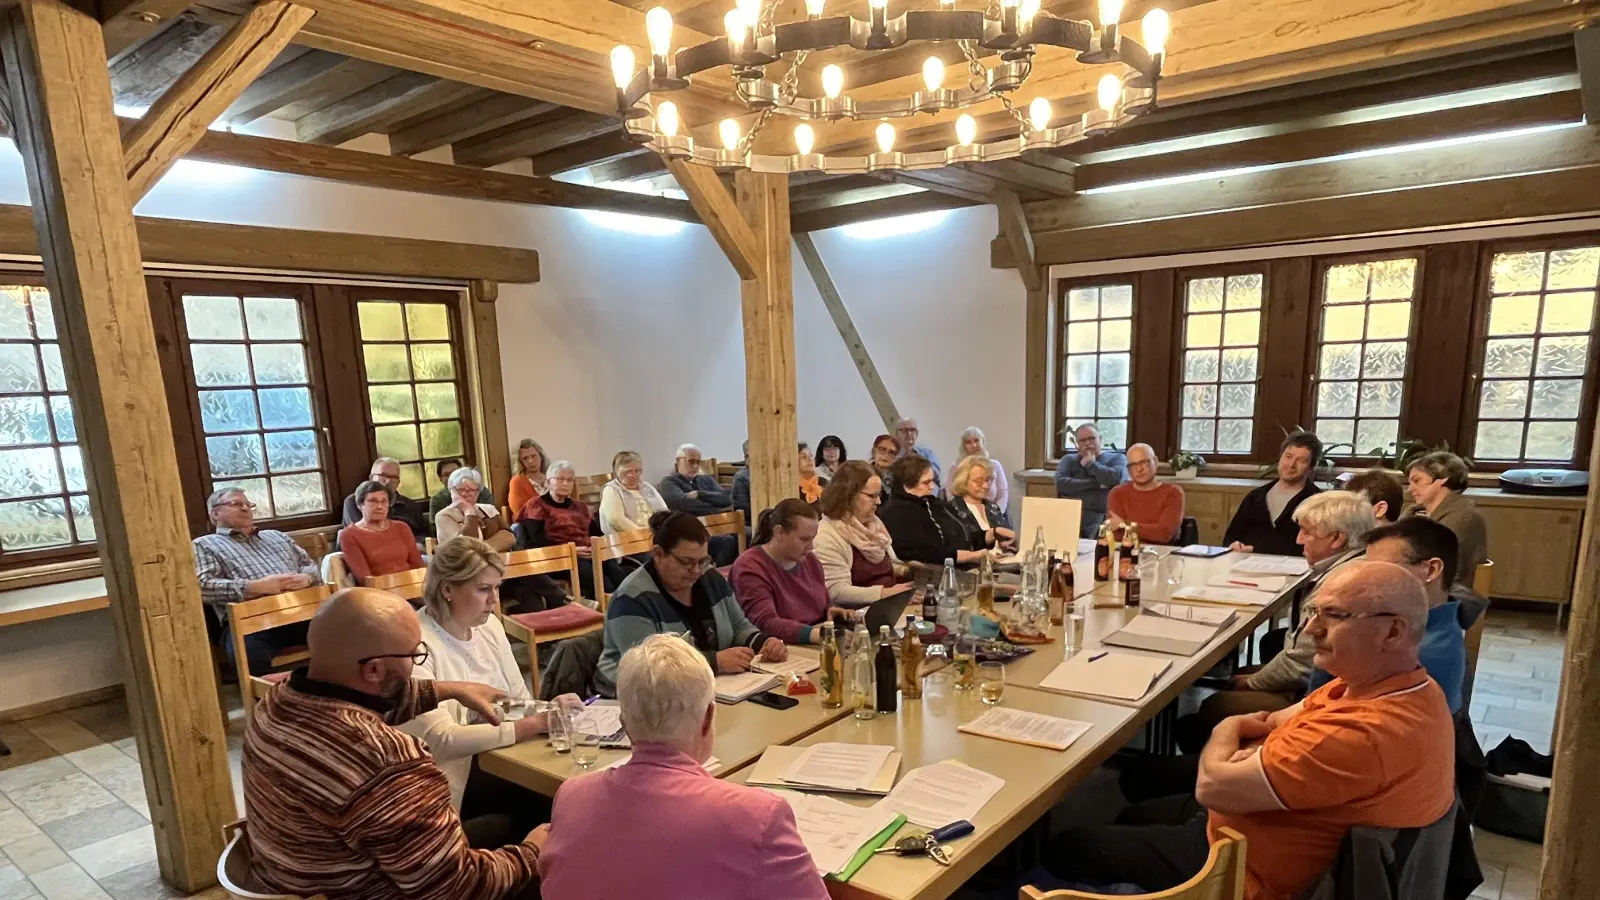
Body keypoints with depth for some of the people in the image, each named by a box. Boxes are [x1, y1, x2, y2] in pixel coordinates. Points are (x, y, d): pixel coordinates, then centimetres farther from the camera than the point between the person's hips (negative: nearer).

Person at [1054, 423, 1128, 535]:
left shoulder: (1117, 458, 14)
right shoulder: (1069, 460, 18)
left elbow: (1117, 479, -9)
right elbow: (1060, 484, -2)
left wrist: (1090, 464, 3)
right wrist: (1096, 484, -4)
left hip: (1103, 514, -1)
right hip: (1073, 513, 1)